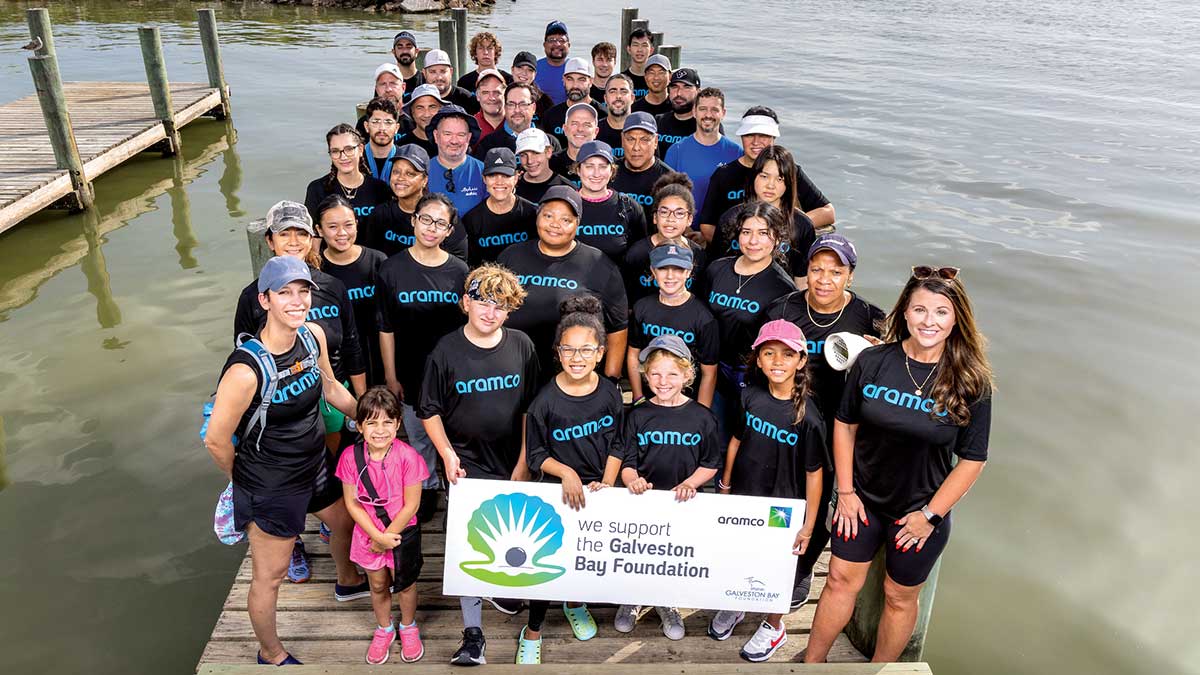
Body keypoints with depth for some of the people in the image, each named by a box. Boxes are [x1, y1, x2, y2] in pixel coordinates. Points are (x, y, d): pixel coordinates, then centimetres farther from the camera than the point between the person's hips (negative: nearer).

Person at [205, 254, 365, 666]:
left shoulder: (314, 336, -11)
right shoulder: (247, 369, -33)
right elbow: (216, 440, -21)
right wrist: (244, 481, -4)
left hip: (314, 466, 7)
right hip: (271, 488, -7)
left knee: (344, 520, 31)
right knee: (269, 577, 13)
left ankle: (348, 581, 64)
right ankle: (271, 654, 40)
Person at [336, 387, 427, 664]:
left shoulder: (407, 456, -25)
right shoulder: (351, 456, -17)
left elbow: (411, 505, -18)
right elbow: (351, 503, -11)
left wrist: (387, 536, -14)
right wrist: (377, 536, -17)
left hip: (402, 533, -2)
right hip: (367, 534, 2)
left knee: (405, 584, 18)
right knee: (378, 585, 22)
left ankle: (408, 627, 46)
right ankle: (384, 629, 48)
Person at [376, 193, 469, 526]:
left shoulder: (459, 271, -3)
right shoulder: (393, 269, -5)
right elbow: (386, 329, -2)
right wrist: (391, 377, -3)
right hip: (412, 373, 0)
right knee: (419, 438, 15)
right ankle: (427, 489, 35)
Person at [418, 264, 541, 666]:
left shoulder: (521, 346, -3)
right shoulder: (447, 350, -7)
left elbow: (531, 407, 3)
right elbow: (430, 411, 0)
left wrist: (524, 460, -1)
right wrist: (447, 454, -9)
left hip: (511, 462, 2)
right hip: (466, 463, -2)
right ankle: (472, 632, 5)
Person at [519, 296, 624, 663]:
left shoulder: (610, 393, -9)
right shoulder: (546, 400, -17)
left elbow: (616, 445, 1)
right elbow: (536, 454, -9)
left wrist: (607, 483, -8)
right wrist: (566, 472, -22)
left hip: (597, 489, 3)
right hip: (556, 489, -3)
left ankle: (574, 604, 49)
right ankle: (532, 633, 21)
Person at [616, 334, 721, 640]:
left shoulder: (702, 417, -5)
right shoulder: (638, 416, -3)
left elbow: (710, 465, 1)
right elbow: (627, 464, -2)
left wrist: (689, 483, -16)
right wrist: (632, 480, -24)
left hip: (684, 504, 0)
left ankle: (668, 605, 40)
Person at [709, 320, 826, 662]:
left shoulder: (807, 415, -20)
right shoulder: (750, 396, -9)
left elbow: (814, 473, -14)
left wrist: (808, 526, -11)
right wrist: (725, 485, 11)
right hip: (741, 497, 4)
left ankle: (773, 627, 41)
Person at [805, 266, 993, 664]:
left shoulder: (971, 382, -15)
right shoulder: (872, 361, -11)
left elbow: (972, 460, -9)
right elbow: (845, 425, -1)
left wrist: (930, 515, -10)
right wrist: (845, 491, -3)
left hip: (919, 510, -1)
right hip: (863, 500, 2)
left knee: (899, 597, 16)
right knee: (842, 581, 14)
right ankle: (812, 662, 33)